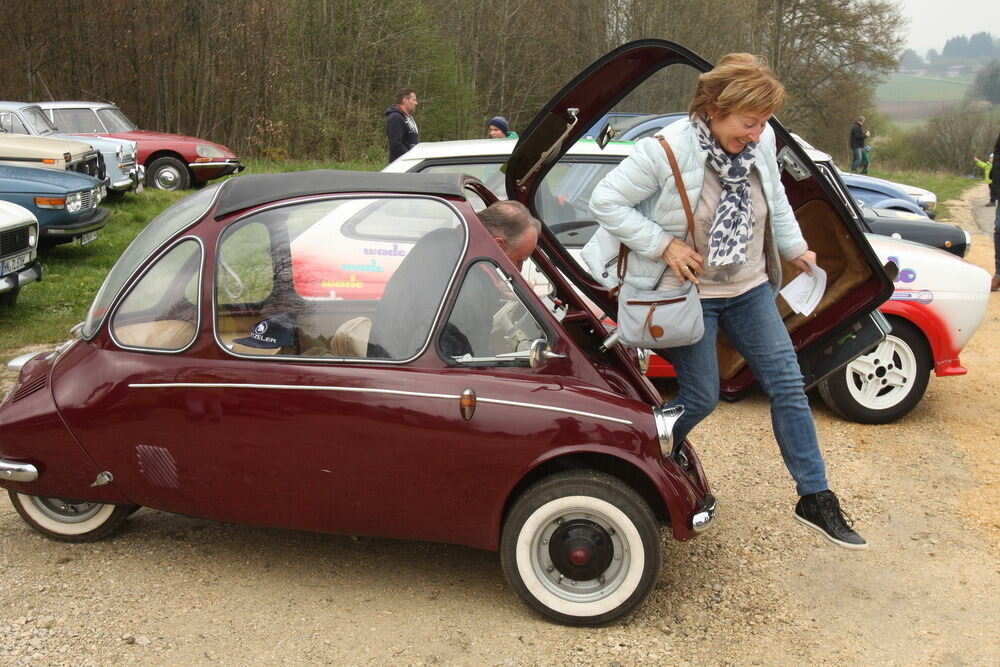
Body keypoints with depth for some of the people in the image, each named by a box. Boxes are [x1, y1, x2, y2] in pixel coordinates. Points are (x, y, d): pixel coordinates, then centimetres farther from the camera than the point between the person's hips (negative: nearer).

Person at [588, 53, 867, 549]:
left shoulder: (761, 141, -4)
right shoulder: (666, 151, -21)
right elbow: (605, 202, -18)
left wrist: (795, 248, 21)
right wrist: (664, 244, -21)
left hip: (749, 289, 6)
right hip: (689, 292, -6)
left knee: (788, 385, 3)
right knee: (701, 398, -2)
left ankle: (815, 499, 14)